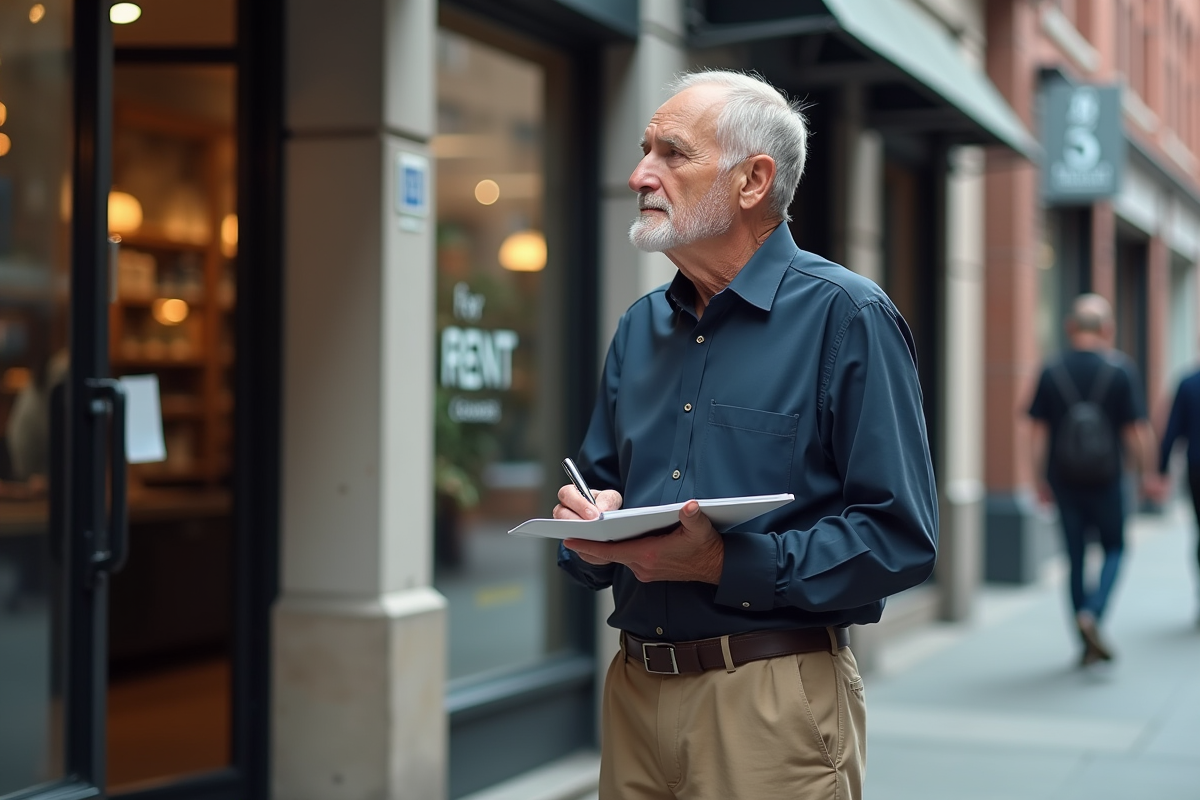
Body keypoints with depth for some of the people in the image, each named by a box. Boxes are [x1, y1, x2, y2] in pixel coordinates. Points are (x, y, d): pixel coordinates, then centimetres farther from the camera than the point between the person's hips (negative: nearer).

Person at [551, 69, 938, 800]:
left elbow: (900, 538, -15)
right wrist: (590, 532, -4)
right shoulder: (640, 329, 12)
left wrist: (723, 566, -22)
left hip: (771, 699, -6)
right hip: (635, 687, 6)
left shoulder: (846, 317, -8)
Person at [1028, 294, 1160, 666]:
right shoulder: (1120, 368, -6)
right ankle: (1092, 614, -10)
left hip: (1064, 480, 2)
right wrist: (1147, 475, 4)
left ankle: (1088, 644, 15)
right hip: (1107, 480, -2)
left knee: (1076, 558, 10)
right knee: (1114, 549, 14)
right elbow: (1137, 429, -7)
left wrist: (1041, 481, 8)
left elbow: (1039, 431, 1)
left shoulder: (1051, 371, 0)